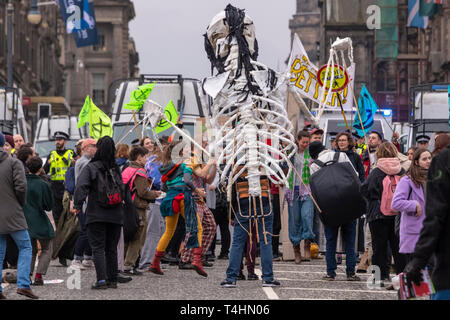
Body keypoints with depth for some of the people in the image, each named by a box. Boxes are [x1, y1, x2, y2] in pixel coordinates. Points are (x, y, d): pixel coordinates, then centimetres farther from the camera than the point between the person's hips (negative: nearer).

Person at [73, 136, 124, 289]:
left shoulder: (91, 168, -7)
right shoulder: (116, 169, 6)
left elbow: (81, 186, -17)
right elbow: (123, 190, 8)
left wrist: (78, 205, -10)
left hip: (96, 215, -4)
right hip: (115, 216, 4)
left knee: (98, 248, -4)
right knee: (111, 248, 12)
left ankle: (101, 279, -15)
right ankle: (112, 279, 14)